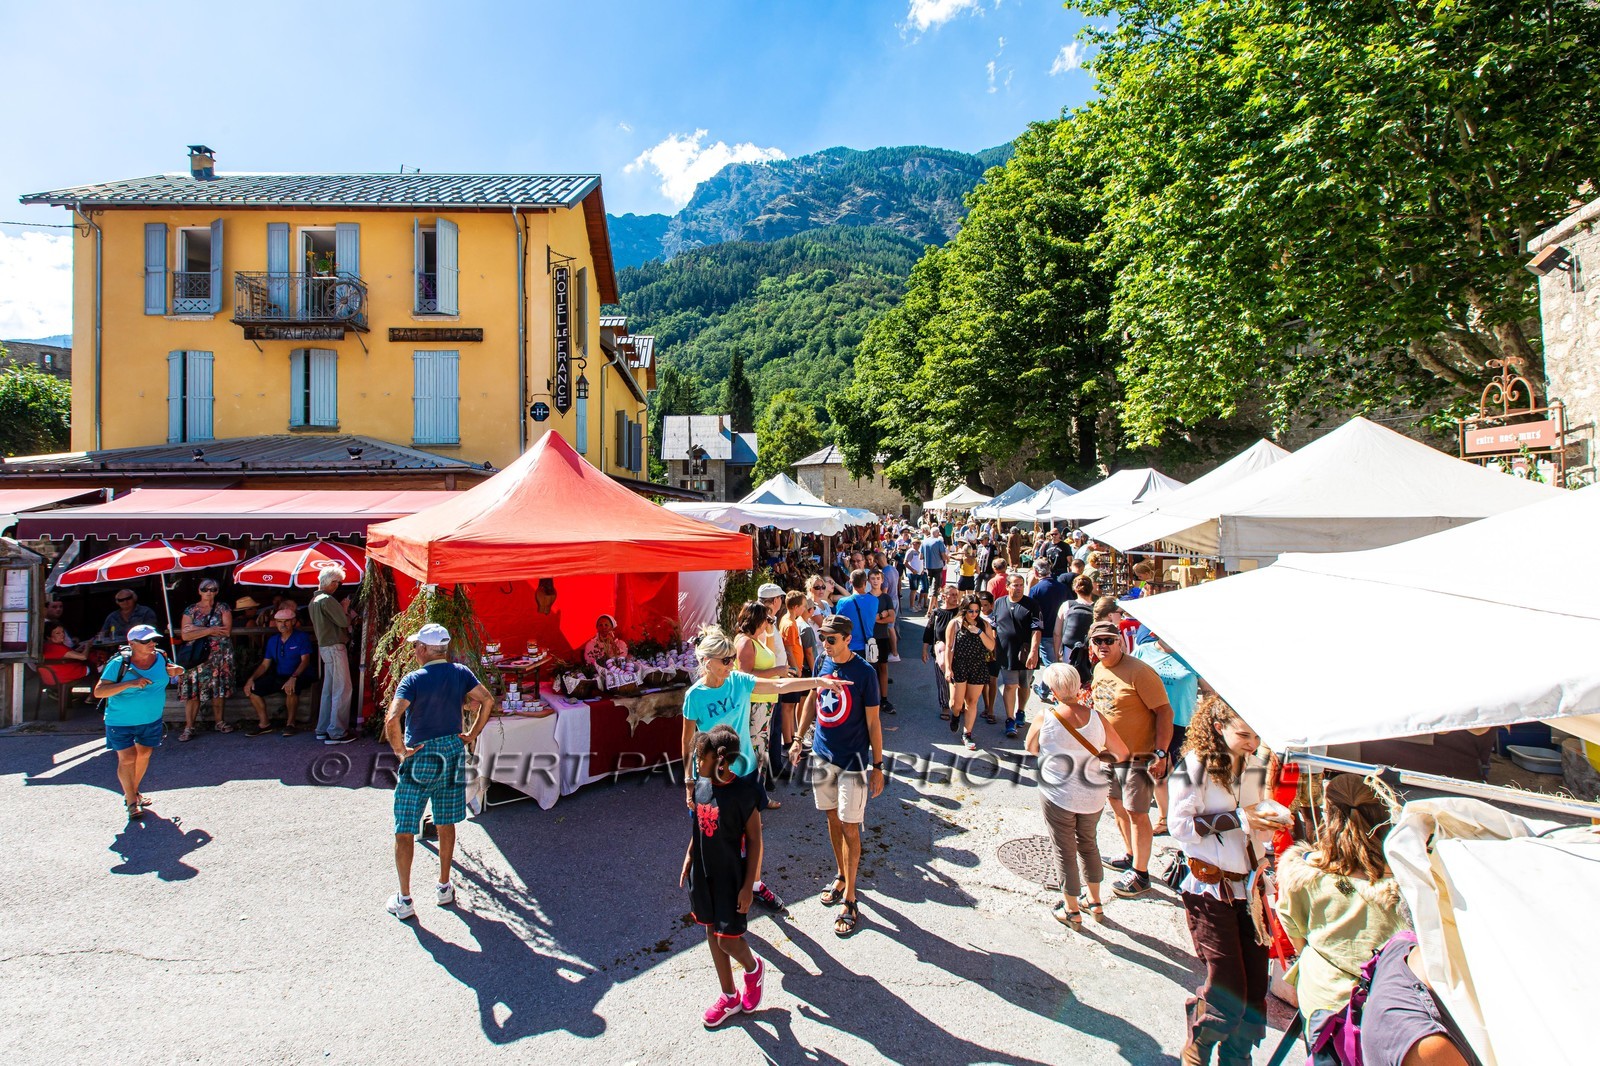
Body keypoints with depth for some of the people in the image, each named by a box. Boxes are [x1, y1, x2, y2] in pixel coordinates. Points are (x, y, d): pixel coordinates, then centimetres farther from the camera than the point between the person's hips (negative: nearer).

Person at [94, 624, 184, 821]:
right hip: (121, 721, -4)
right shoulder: (119, 663, -18)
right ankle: (131, 801, 11)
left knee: (144, 755, 15)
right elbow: (98, 691, -22)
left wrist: (176, 671, -8)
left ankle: (133, 791, 36)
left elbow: (176, 671, 16)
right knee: (127, 759, -4)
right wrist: (130, 683, -33)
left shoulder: (160, 659, -5)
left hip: (151, 719, 5)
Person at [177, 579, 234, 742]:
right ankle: (189, 727, 0)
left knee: (218, 690, 4)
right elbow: (185, 635, -6)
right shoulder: (190, 610, 6)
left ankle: (219, 722, 14)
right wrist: (210, 631, -15)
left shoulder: (223, 608, 6)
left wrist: (197, 629, -9)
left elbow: (227, 631, -8)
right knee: (192, 692, -4)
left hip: (220, 655, 0)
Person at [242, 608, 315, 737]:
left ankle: (290, 723, -17)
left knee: (290, 689, -36)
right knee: (253, 688, -9)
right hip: (278, 676, 7)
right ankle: (264, 723, 3)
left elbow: (305, 660, -16)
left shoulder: (302, 637, -6)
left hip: (299, 676, -6)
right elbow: (265, 664, 13)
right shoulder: (273, 640, 12)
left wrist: (293, 678, -31)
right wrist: (251, 678, -5)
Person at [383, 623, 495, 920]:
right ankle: (444, 888, 27)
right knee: (445, 825, 17)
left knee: (405, 830, 8)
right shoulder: (461, 673, -1)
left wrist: (400, 750, -12)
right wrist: (472, 734, 5)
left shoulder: (413, 679, -14)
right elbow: (488, 700, -2)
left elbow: (392, 720, -25)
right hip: (453, 753, 5)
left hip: (419, 757, -4)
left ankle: (404, 900, 14)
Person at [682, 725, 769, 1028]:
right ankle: (729, 997, 36)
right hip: (704, 872, 6)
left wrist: (748, 885, -14)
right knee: (712, 931, 17)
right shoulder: (701, 785, -5)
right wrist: (689, 859, 12)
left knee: (727, 939, 1)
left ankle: (753, 968, 35)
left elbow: (754, 840, -15)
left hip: (731, 876, -6)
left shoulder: (744, 792, -23)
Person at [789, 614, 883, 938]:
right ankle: (841, 877, 39)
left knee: (849, 827, 2)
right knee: (833, 818, 19)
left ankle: (849, 900, 16)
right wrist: (798, 739, 10)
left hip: (853, 760, -5)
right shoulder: (822, 662, -3)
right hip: (822, 754, 5)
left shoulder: (864, 674, -19)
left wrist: (877, 766, -10)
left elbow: (873, 722, -13)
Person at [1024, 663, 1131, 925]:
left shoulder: (1045, 715, -19)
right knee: (1089, 844, 26)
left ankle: (1072, 910, 29)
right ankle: (1095, 901, 40)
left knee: (1064, 851, 14)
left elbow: (1031, 748, -1)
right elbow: (1122, 754, 0)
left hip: (1058, 794, -3)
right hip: (1093, 795, 4)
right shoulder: (1094, 716, -11)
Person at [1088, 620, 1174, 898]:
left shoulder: (1138, 672, -22)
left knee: (1136, 813, 1)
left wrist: (1160, 754, -24)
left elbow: (1164, 712, -21)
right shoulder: (1099, 669, 3)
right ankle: (1131, 857, 40)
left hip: (1138, 756, -8)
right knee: (1117, 805, 20)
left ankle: (1141, 874, 16)